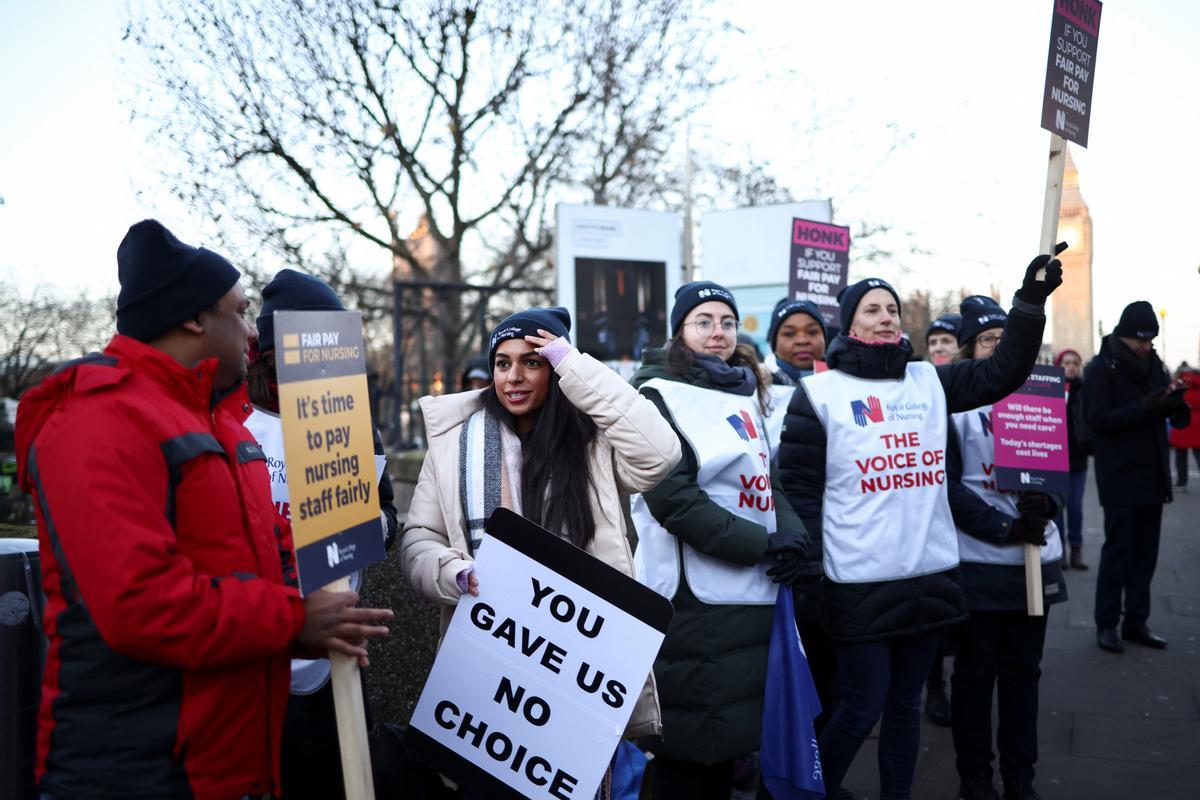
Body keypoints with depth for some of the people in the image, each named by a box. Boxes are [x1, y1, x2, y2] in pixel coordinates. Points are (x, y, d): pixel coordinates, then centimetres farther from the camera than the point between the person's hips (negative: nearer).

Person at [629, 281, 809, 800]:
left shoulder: (744, 394, 16)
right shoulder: (660, 394, -7)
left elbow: (766, 478, 16)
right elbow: (672, 495, -17)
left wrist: (790, 533, -5)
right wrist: (760, 546, -16)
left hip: (752, 594, 7)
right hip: (696, 596, -7)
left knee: (733, 727, 14)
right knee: (689, 737, -1)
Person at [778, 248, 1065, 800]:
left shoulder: (930, 382, 10)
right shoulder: (820, 392, -3)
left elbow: (1003, 372, 5)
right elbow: (798, 485, -4)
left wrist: (1030, 301, -5)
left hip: (930, 574, 4)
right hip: (859, 582, -4)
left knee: (905, 703, 15)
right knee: (862, 707, 2)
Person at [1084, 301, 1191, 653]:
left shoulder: (1153, 365, 11)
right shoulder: (1102, 369, -7)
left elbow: (1179, 419, 11)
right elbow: (1098, 418, -16)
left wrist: (1175, 402, -13)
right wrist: (1146, 407, -25)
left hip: (1152, 475, 6)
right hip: (1119, 477, -6)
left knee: (1145, 551, 9)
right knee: (1118, 549, -2)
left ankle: (1137, 621, 18)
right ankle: (1106, 624, 7)